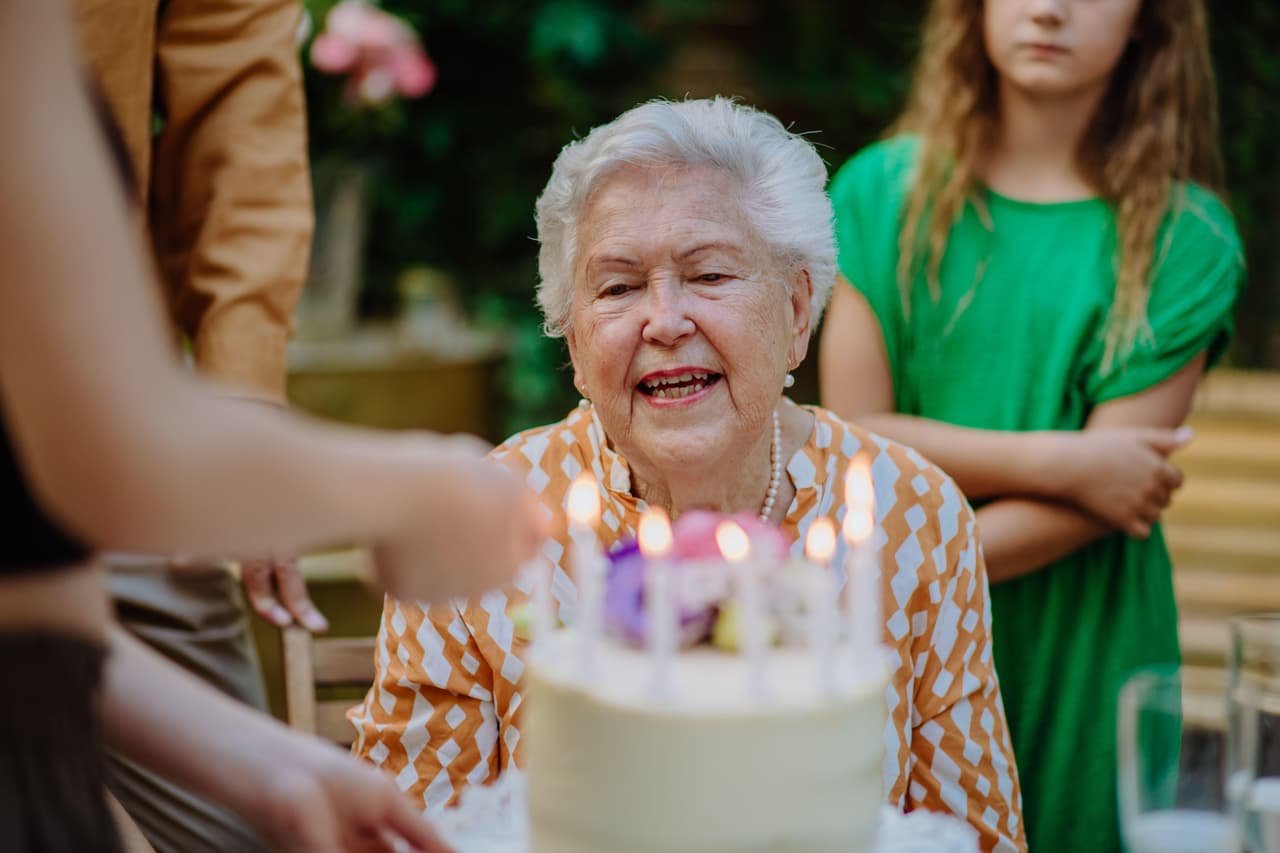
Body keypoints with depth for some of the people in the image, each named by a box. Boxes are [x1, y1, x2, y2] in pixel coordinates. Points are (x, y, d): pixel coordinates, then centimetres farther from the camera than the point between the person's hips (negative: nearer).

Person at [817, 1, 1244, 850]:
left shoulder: (1184, 235, -5)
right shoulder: (884, 190, 0)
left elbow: (1095, 507, -12)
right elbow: (854, 431, -6)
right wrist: (1057, 461, -15)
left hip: (1083, 651, -1)